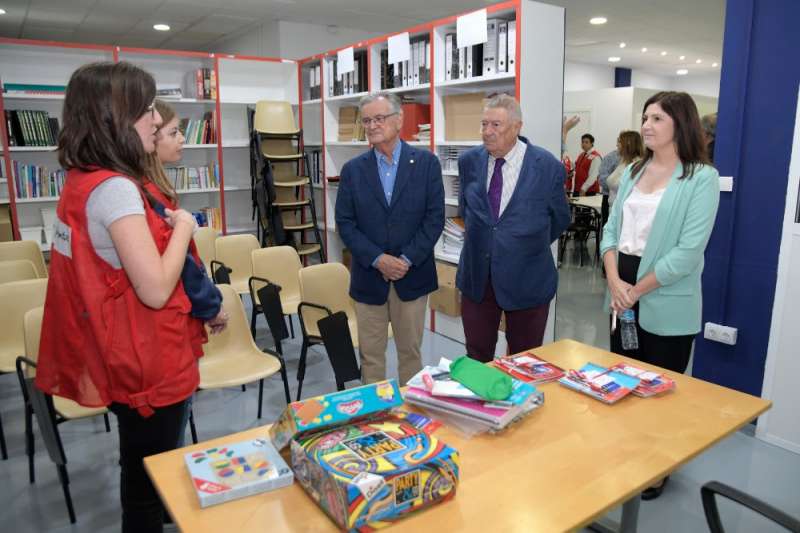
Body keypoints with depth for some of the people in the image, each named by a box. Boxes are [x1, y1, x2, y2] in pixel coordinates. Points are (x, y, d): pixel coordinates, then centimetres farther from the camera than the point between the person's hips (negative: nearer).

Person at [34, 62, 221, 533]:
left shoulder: (83, 180, 7)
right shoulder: (115, 187, -23)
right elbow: (155, 290, -26)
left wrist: (164, 226, 7)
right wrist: (183, 227, -13)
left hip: (126, 357, 9)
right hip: (146, 363, -9)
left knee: (142, 475, 26)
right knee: (152, 482, 10)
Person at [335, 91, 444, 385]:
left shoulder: (426, 162, -2)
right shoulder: (353, 169, 3)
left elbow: (435, 217, -5)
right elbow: (345, 223, -1)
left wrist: (407, 260, -13)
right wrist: (377, 259, -13)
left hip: (412, 274, -1)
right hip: (368, 276, 1)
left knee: (410, 350, 12)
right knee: (370, 354, 10)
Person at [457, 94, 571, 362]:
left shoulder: (548, 166, -11)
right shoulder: (469, 161, -2)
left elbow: (559, 219, 6)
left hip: (526, 279, -2)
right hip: (476, 276, 3)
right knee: (476, 357, 13)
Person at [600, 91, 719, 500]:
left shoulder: (702, 178, -10)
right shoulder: (634, 171, 9)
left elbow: (689, 250, -17)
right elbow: (611, 229, 6)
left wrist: (637, 290, -13)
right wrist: (614, 281, -9)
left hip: (666, 301, -6)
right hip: (622, 292, 6)